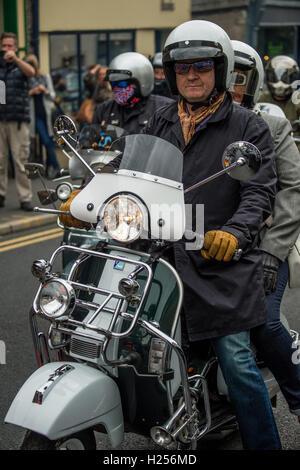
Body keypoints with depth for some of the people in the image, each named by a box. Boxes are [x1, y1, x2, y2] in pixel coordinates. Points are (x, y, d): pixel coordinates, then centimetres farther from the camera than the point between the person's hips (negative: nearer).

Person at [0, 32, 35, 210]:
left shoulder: (21, 65, 9)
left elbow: (31, 72, -14)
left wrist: (15, 58, -28)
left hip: (18, 120, -2)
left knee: (21, 160, -4)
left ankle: (25, 198, 0)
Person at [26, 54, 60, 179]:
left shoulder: (46, 77, 9)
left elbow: (53, 96, 11)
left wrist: (45, 91, -9)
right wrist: (31, 92, -15)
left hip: (47, 113, 3)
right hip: (36, 114, -3)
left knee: (49, 142, 6)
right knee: (46, 141, -11)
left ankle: (49, 167, 19)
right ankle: (56, 167, -8)